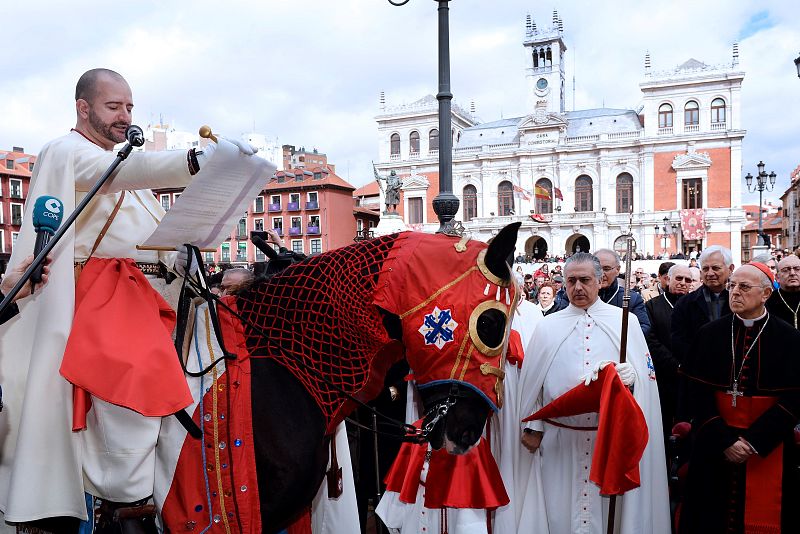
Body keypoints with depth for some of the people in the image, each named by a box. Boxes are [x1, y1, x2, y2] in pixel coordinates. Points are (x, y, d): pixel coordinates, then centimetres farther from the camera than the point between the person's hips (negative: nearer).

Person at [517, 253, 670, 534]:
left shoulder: (626, 321, 5)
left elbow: (646, 373, 0)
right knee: (562, 509, 8)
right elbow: (531, 379, 5)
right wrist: (532, 427, 2)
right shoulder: (547, 326, 7)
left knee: (611, 507, 7)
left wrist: (629, 375, -21)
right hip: (560, 440, 1)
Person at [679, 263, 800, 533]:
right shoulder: (709, 334, 1)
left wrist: (753, 441, -14)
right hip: (714, 449, 1)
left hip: (768, 451, -1)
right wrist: (724, 440, -12)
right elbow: (697, 392, -3)